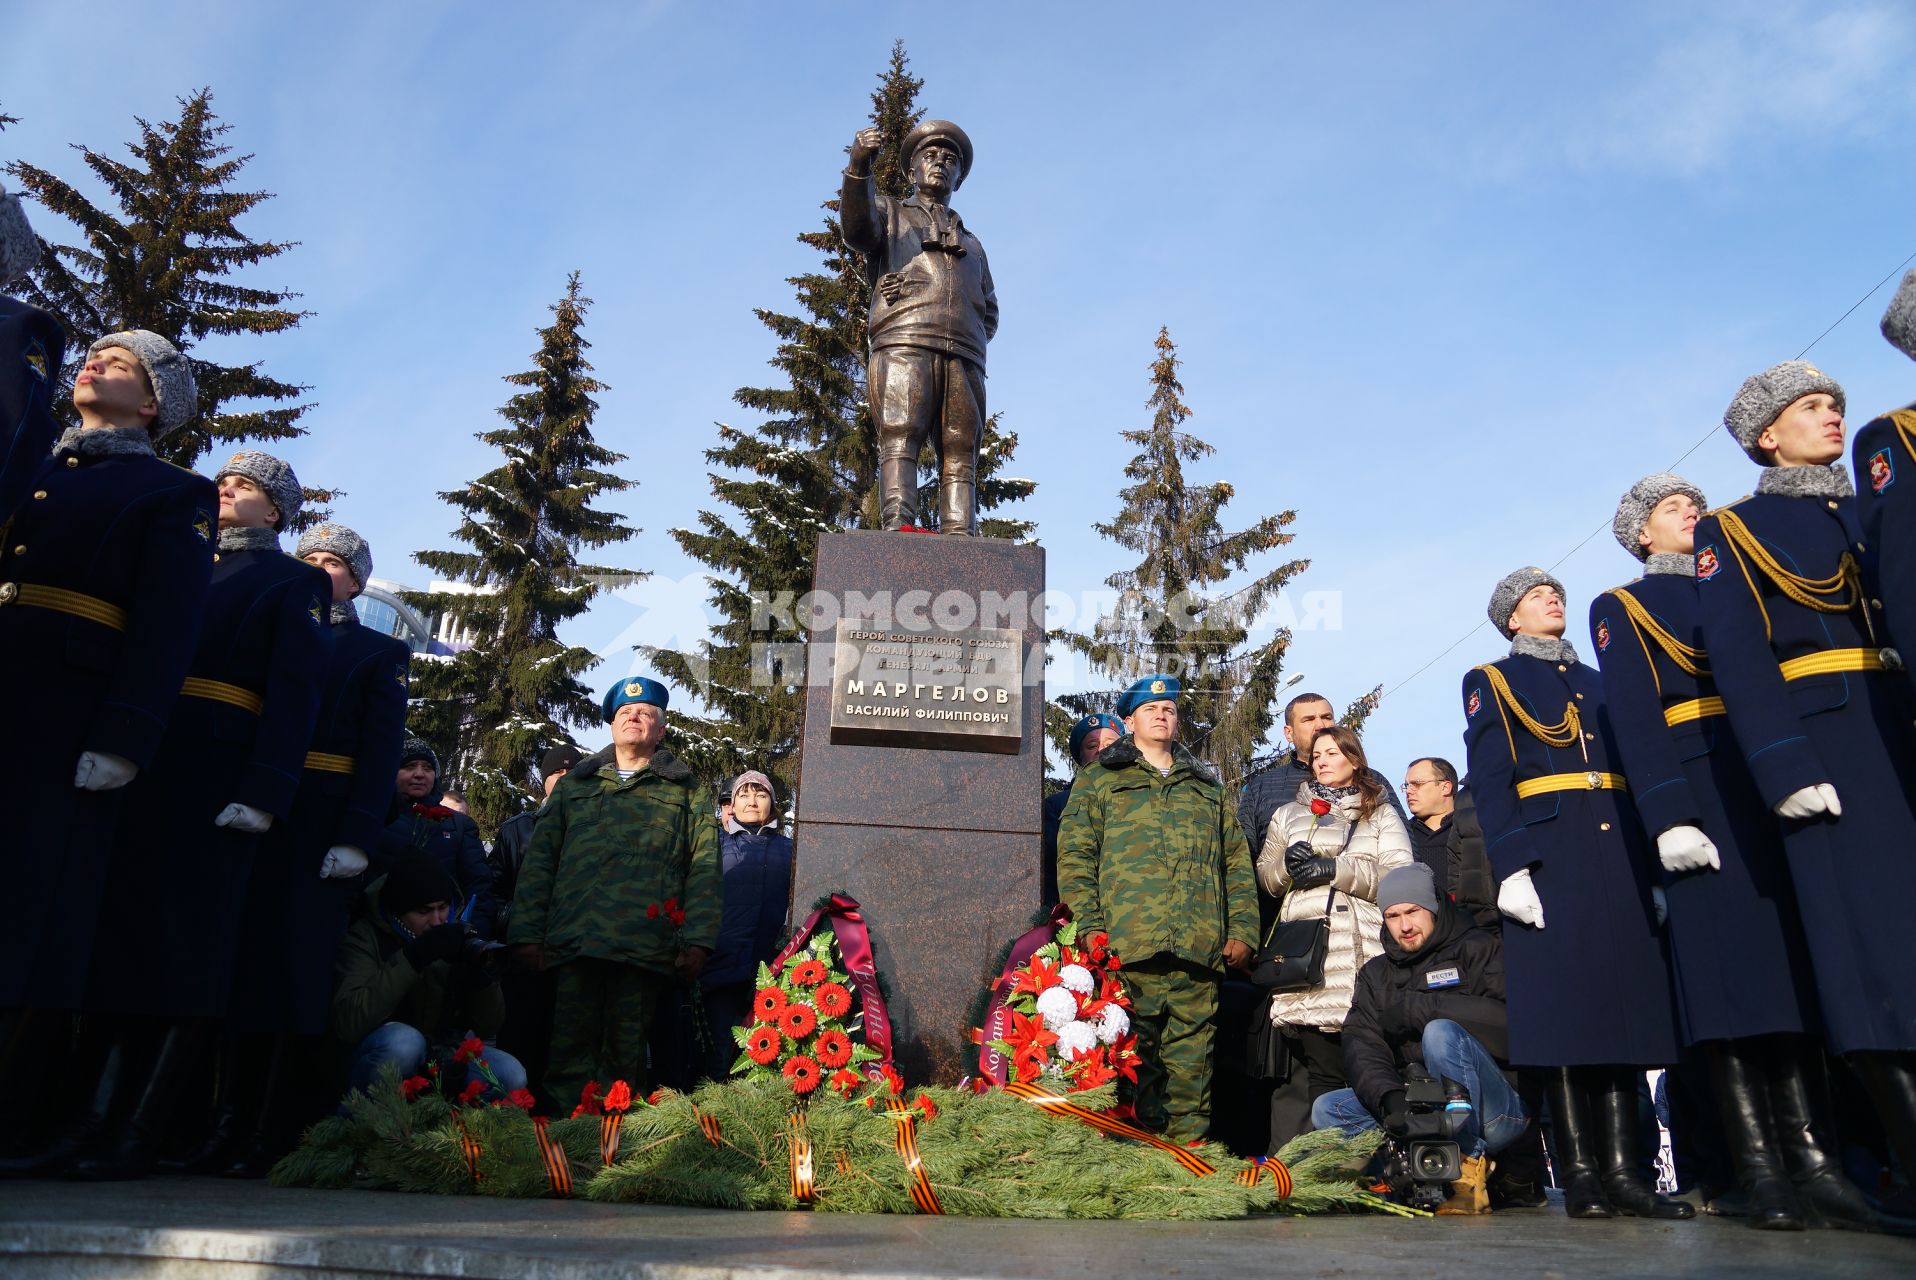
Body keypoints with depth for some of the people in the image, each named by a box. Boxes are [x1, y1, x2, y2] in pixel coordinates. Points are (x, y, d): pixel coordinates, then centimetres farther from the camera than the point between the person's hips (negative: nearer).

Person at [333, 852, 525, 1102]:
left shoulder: (456, 935, 0)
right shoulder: (366, 937, -11)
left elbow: (487, 1028, -1)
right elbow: (347, 1024, -28)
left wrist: (482, 977, -21)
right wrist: (413, 958, -32)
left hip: (444, 1056, 3)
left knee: (511, 1076, -24)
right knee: (403, 1041, -35)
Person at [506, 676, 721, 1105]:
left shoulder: (688, 792, 15)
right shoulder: (574, 785, 22)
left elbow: (704, 870, 5)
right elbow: (539, 861, 15)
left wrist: (697, 940, -7)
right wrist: (528, 932, 3)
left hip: (647, 949, -1)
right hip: (574, 941, 2)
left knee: (625, 1057, 2)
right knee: (571, 1054, -1)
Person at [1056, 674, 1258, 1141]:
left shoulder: (1207, 787, 25)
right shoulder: (1099, 780, 14)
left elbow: (1237, 862, 21)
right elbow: (1074, 857, 4)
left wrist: (1241, 929, 8)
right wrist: (1090, 929, -8)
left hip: (1199, 950, 3)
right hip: (1127, 946, -3)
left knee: (1192, 1064, 3)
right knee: (1131, 1063, -2)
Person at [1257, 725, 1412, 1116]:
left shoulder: (1381, 815, 17)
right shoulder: (1287, 816, 24)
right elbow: (1265, 879, 18)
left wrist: (1335, 869, -8)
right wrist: (1287, 864, -3)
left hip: (1363, 955, -2)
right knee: (1323, 1069, -2)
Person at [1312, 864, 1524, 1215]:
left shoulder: (1477, 950, 2)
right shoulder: (1375, 973, 15)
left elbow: (1508, 1018, -17)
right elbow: (1362, 1047, 0)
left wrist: (1417, 1008, -16)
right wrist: (1389, 1097, -21)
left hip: (1493, 1110, -4)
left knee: (1440, 1032, -29)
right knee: (1327, 1109, -12)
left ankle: (1469, 1169, -20)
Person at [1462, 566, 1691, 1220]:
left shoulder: (1599, 682, 24)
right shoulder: (1491, 681, 9)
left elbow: (1636, 770, 20)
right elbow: (1490, 780, -2)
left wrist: (1655, 866, 10)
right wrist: (1511, 867, -14)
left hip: (1622, 852, 5)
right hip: (1549, 857, -5)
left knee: (1625, 995, 0)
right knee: (1564, 1002, -7)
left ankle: (1622, 1169, 4)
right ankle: (1580, 1172, -2)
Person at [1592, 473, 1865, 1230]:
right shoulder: (1620, 608, 9)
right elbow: (1633, 715, -4)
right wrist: (1669, 818, -16)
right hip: (1702, 791, -5)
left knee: (1798, 958, 1)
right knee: (1730, 957, -9)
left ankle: (1810, 1153, 4)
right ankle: (1759, 1167, -6)